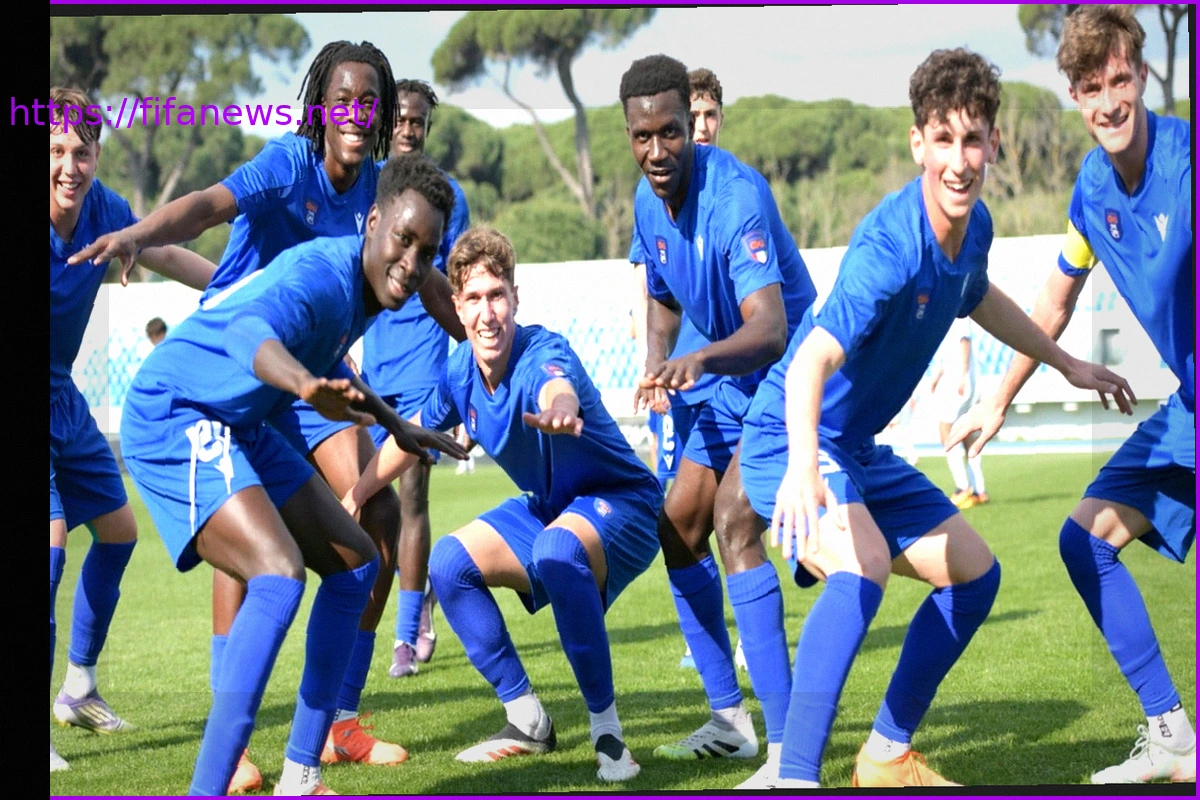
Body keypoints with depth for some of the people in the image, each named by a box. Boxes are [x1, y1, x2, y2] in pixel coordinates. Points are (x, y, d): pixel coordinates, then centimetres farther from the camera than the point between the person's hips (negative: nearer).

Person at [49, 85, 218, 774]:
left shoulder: (103, 208, -8)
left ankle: (79, 688, 32)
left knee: (117, 529, 16)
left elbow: (164, 255, 10)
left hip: (64, 399, 8)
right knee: (52, 538, -21)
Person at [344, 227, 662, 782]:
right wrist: (353, 497, 14)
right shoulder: (461, 371, -8)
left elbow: (559, 387, -56)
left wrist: (561, 411, -79)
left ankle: (607, 730, -23)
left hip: (620, 503, -8)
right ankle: (529, 722, 7)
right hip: (548, 505, 8)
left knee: (558, 551, -37)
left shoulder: (544, 355, -29)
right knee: (449, 562, -6)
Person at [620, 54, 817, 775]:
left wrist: (702, 360, -58)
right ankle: (730, 718, 21)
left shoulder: (736, 196, -28)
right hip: (733, 385, 9)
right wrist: (657, 364, -2)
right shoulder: (649, 203, -1)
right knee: (678, 526, 9)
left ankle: (786, 739, -28)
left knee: (734, 520, -26)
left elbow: (771, 327, -39)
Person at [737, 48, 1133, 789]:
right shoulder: (889, 249, -31)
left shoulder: (974, 227, -4)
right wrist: (802, 467, -62)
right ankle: (794, 779, -38)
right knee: (863, 564, -36)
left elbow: (977, 297, 22)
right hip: (792, 440, -9)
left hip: (860, 448, 9)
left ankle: (887, 755, 25)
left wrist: (1066, 362, 33)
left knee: (975, 572, 16)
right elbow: (810, 362, -44)